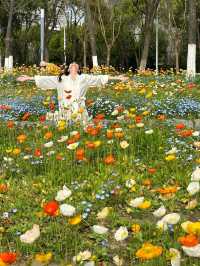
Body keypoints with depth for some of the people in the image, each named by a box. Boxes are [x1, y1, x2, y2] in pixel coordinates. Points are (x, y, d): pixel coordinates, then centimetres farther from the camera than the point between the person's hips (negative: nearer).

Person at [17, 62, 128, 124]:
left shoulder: (83, 78, 8)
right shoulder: (61, 79, 9)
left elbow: (98, 78, 5)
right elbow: (47, 79, 10)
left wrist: (116, 78, 2)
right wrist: (29, 78, 8)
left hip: (79, 111, 0)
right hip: (65, 111, 0)